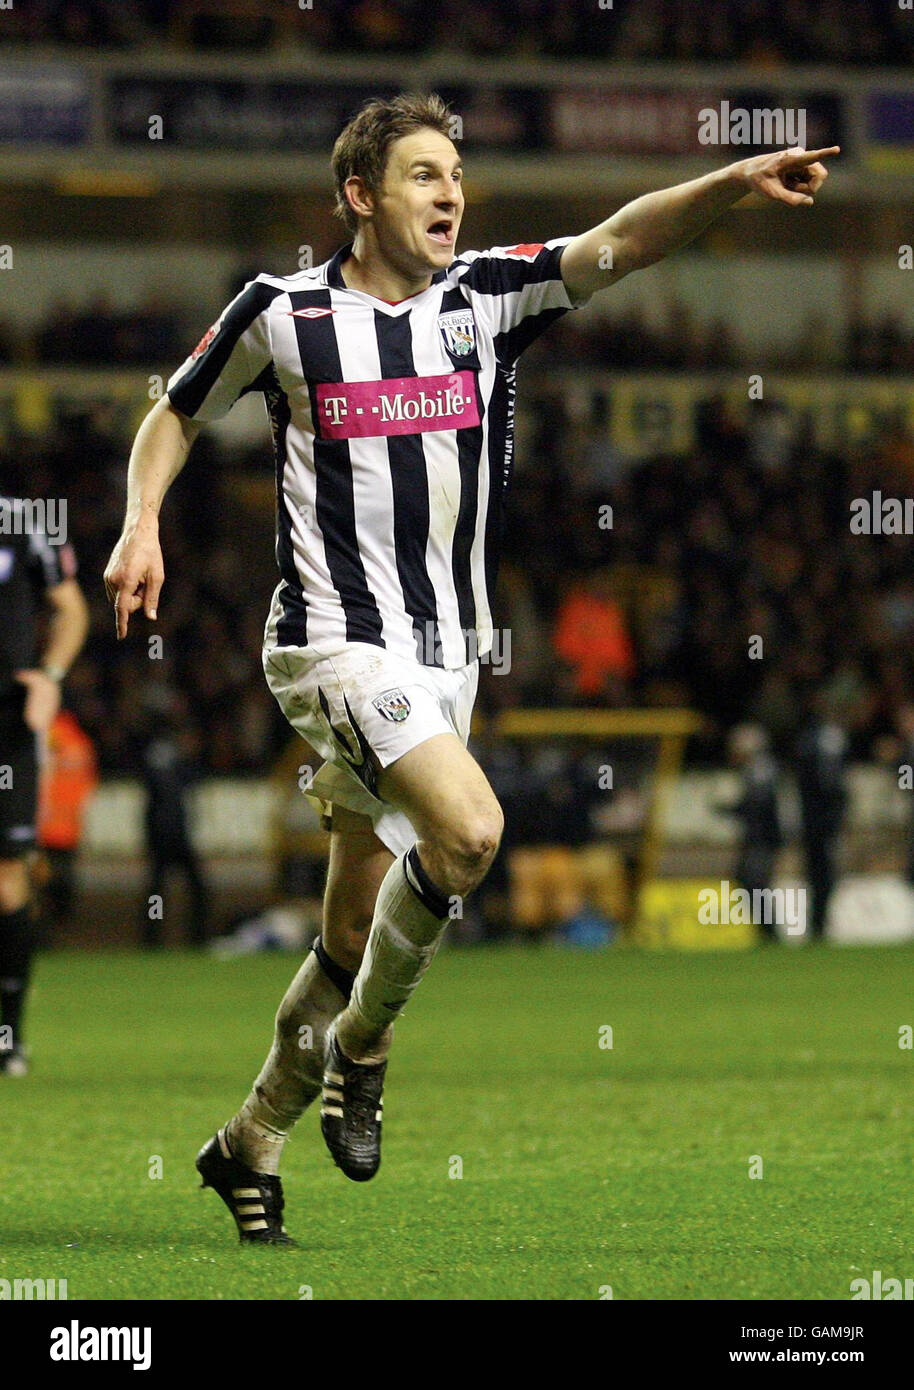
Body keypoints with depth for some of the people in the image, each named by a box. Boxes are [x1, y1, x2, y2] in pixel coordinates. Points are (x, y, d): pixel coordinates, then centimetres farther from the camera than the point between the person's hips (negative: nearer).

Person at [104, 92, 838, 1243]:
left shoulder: (487, 296, 4)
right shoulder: (282, 313, -2)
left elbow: (617, 243, -10)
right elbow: (177, 413, 14)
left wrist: (734, 183, -26)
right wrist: (140, 526, -1)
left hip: (447, 652, 5)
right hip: (336, 640, -5)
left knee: (355, 939, 9)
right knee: (468, 825, -27)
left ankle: (252, 1141, 26)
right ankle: (358, 1054, -6)